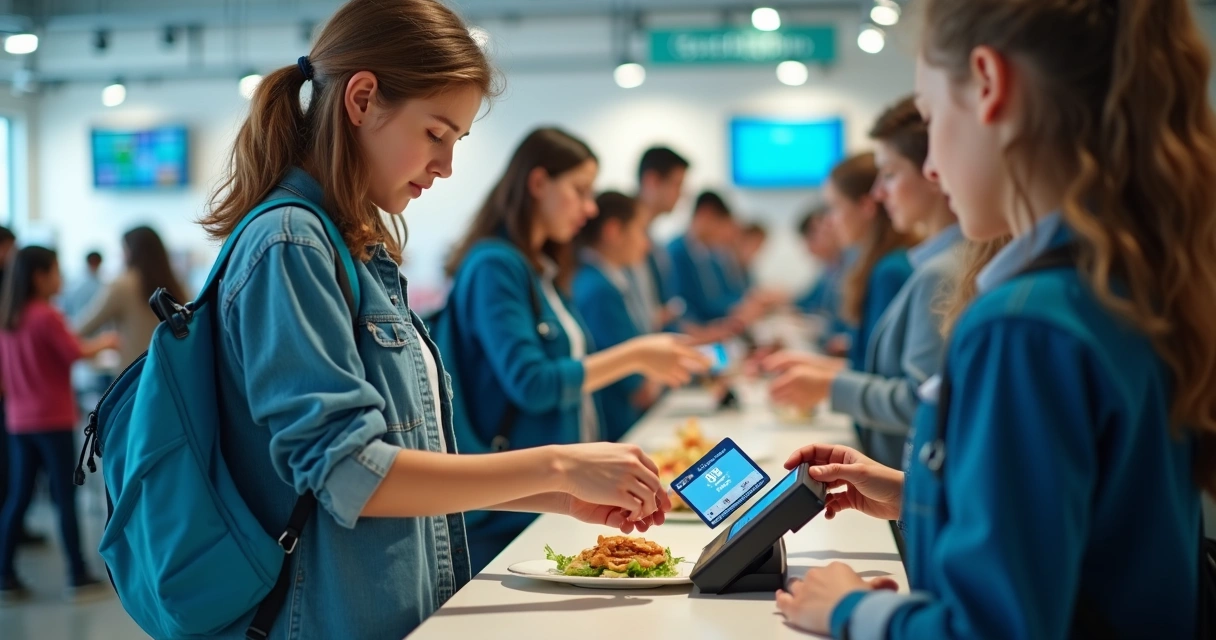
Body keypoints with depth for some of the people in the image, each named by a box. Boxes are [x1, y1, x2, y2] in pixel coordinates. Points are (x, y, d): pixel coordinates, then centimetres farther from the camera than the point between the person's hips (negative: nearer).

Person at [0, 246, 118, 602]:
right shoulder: (47, 316, -15)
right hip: (52, 420, -7)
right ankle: (79, 578, 3)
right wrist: (104, 343, 3)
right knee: (65, 496, -1)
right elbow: (76, 353, -13)